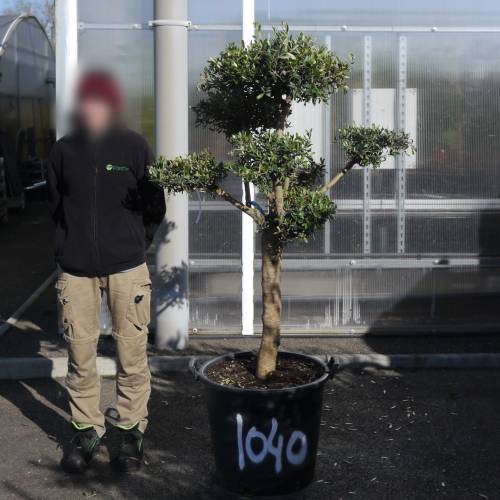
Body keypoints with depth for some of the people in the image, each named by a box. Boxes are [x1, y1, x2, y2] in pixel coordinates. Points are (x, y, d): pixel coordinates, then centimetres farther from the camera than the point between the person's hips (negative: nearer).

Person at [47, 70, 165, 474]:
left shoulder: (135, 147, 0)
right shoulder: (63, 150, 5)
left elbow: (156, 207, 5)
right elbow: (55, 206, 12)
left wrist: (129, 239, 2)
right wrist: (71, 244, 5)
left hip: (127, 267, -1)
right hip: (76, 270, 2)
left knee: (132, 354, 3)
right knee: (80, 354, 5)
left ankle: (132, 429, 18)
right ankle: (86, 430, 21)